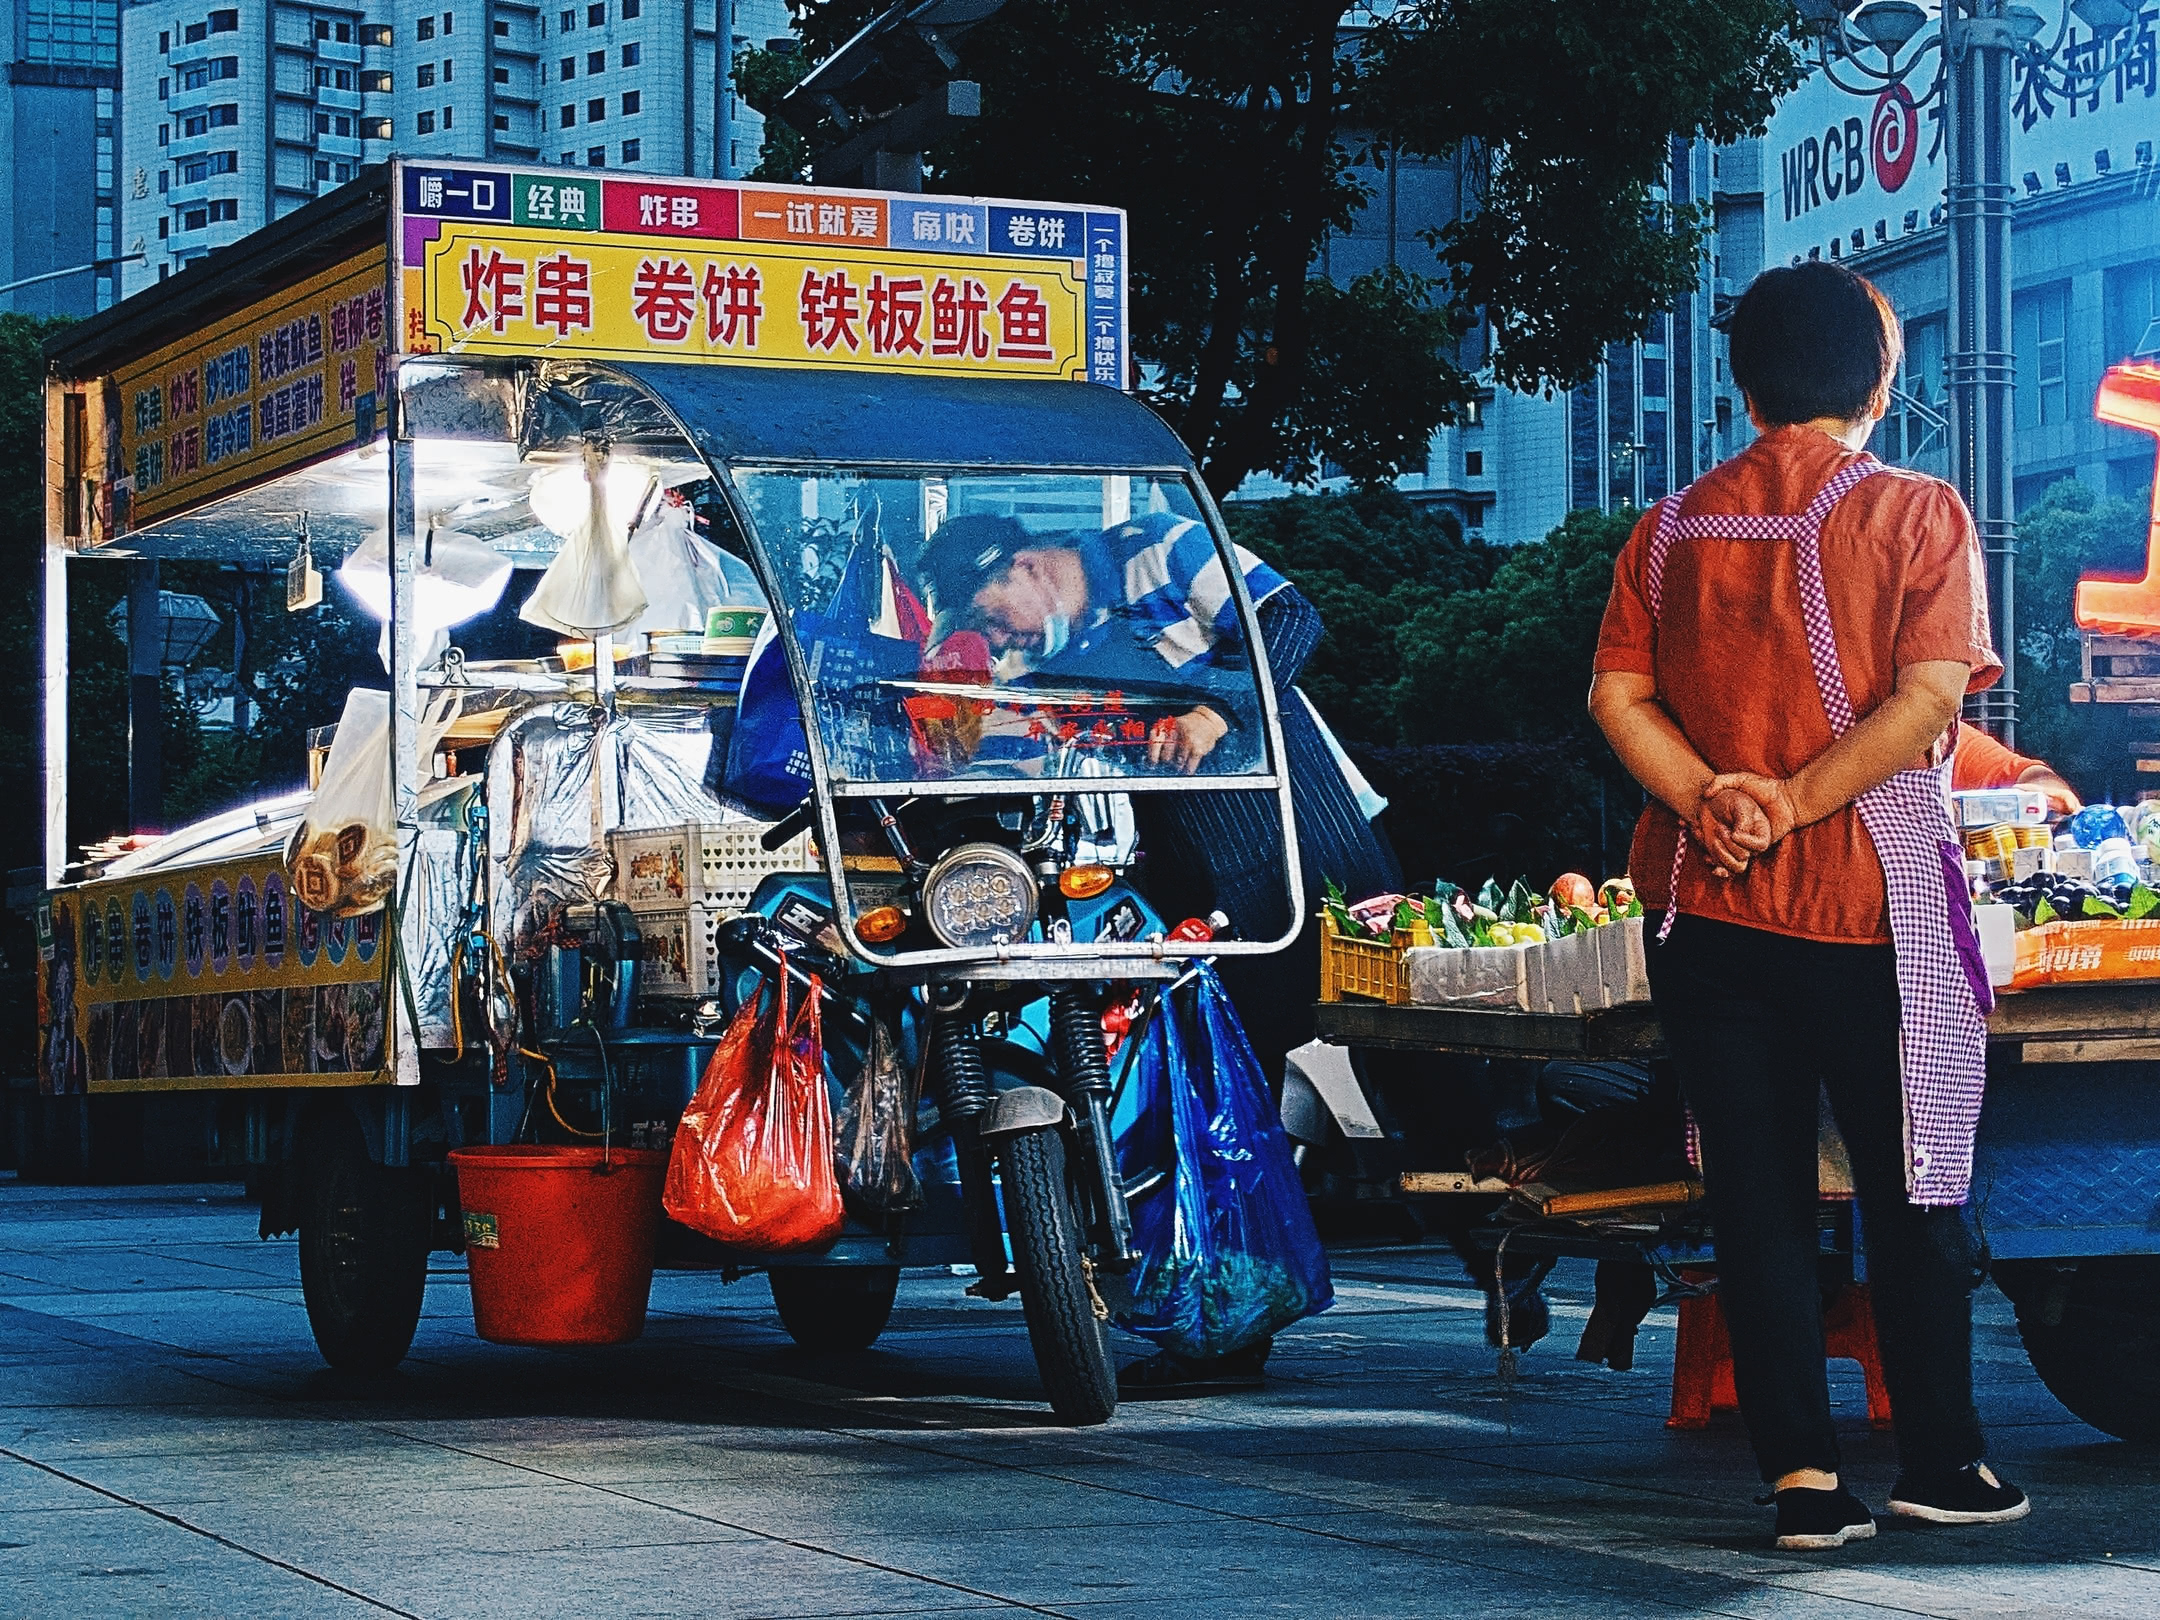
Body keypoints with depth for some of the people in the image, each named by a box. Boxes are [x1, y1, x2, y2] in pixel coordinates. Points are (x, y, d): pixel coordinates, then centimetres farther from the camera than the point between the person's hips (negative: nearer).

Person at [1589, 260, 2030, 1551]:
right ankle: (1941, 1462, 18)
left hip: (1709, 911, 3)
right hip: (1872, 909, -3)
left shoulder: (1674, 527, 7)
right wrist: (1797, 801, -14)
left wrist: (1708, 800, -11)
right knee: (1913, 1189, 11)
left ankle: (1804, 1478, 5)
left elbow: (1618, 694, -1)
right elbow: (1927, 698, -15)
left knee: (1757, 1196, 6)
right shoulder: (1917, 513, -4)